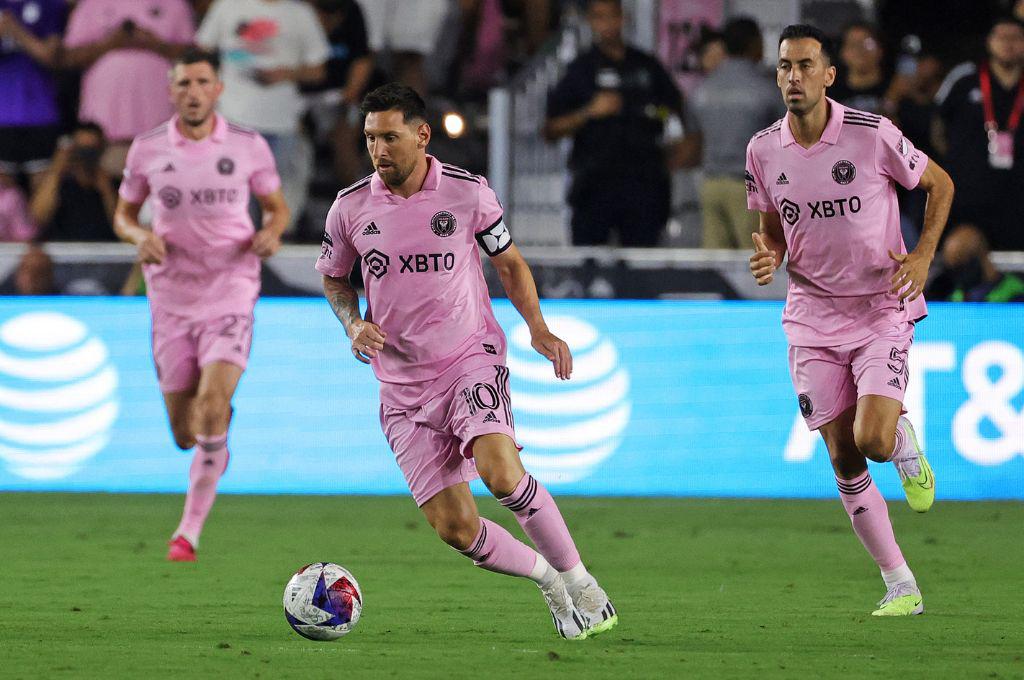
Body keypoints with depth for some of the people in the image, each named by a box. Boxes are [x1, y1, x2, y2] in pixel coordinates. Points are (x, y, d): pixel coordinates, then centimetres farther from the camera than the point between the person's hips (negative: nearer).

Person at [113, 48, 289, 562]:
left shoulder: (248, 147, -2)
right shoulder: (147, 149, 0)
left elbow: (277, 207, 12)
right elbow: (123, 215, 12)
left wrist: (271, 233, -11)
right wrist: (142, 238, -11)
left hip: (230, 293, -2)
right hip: (171, 301, 2)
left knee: (213, 405, -22)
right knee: (184, 434, 4)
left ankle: (189, 530, -12)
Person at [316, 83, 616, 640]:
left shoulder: (468, 193, -5)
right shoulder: (351, 208, -2)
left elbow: (509, 263, 10)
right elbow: (333, 279, 16)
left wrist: (538, 328, -4)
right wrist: (354, 324, -5)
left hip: (471, 359, -2)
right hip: (403, 384, 2)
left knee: (501, 472, -29)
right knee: (454, 528, -6)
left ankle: (580, 583, -11)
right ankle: (546, 577, 21)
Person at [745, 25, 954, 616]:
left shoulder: (872, 134, -13)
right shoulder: (764, 151, -2)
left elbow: (940, 183, 2)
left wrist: (923, 256, -10)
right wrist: (769, 258, -10)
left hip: (883, 310, -3)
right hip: (813, 317, 3)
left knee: (873, 441, -21)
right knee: (843, 458, 0)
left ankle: (905, 441, 17)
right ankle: (901, 585, 12)